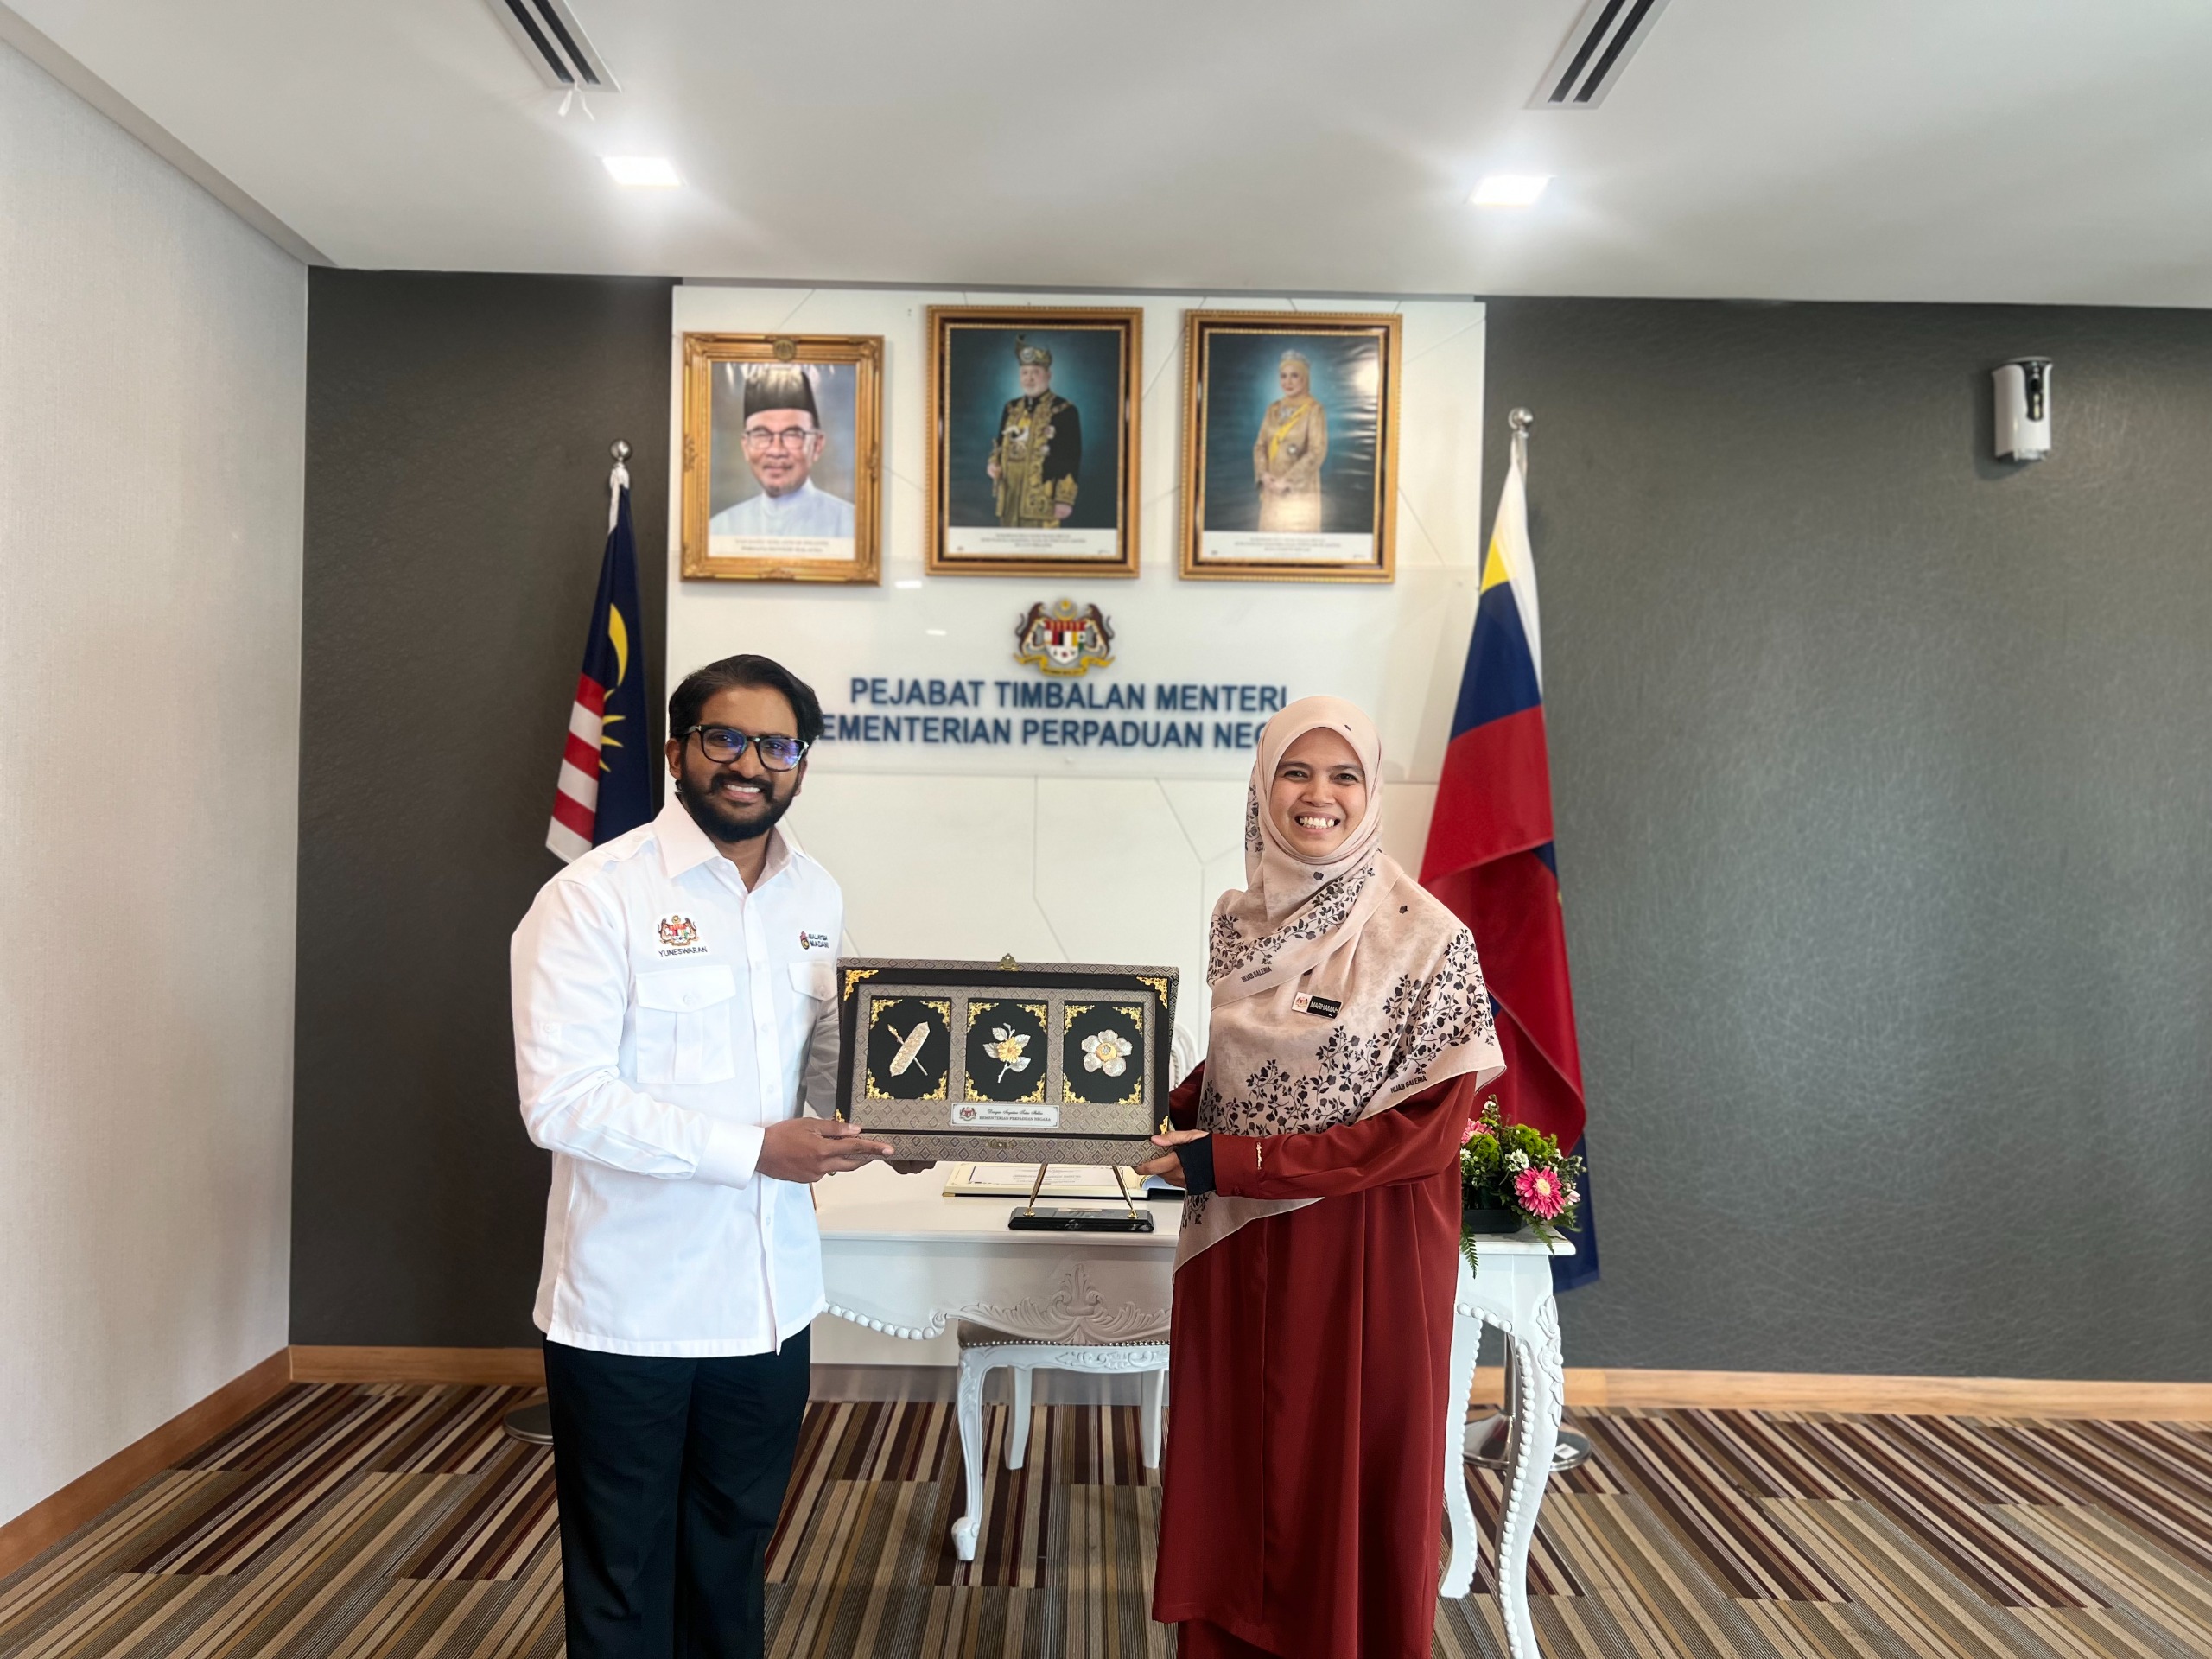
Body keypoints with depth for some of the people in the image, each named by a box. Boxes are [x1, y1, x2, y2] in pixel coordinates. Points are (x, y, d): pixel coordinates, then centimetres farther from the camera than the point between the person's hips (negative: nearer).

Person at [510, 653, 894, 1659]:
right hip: (627, 1309, -5)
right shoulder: (594, 896, -14)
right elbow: (560, 1100, -21)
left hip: (768, 1299, 5)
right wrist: (755, 1149, -25)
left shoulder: (818, 898, 5)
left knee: (731, 1568, 22)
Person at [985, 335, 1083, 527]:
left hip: (1041, 503, -6)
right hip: (1009, 501, 6)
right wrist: (993, 465, 3)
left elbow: (1072, 460, -5)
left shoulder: (1065, 411, -2)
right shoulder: (1011, 409, 16)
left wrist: (1065, 499, -11)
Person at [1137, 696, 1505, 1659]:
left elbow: (1429, 1130, -16)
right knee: (1229, 1476, 16)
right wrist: (1163, 1118, -6)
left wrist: (1232, 1161, -19)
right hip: (1236, 1247, 5)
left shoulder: (1426, 937, -14)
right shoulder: (1238, 921, 3)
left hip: (1364, 1254, -4)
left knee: (1347, 1487, 11)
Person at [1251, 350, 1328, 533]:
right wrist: (1264, 474, -7)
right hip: (1272, 490, 5)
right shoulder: (1273, 409, 11)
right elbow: (1260, 445, 11)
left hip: (1301, 491, -5)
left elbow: (1317, 452, -12)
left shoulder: (1314, 409, -6)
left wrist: (1288, 480, -15)